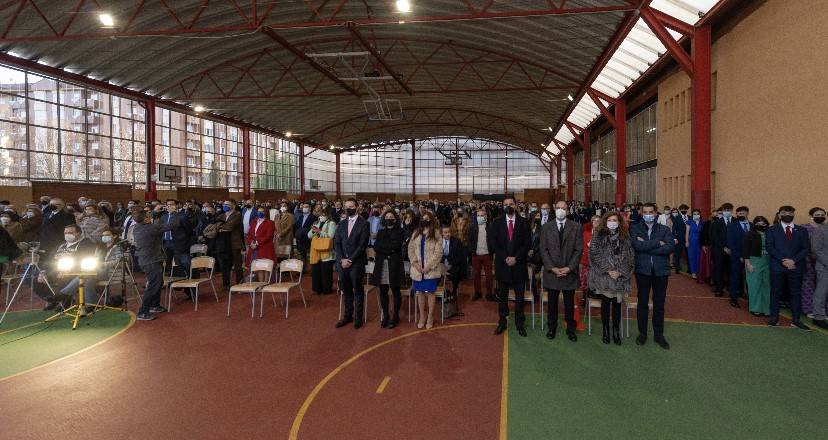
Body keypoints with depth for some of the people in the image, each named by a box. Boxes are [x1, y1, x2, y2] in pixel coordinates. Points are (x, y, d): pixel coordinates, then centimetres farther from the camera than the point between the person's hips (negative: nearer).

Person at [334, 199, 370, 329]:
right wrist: (342, 259, -6)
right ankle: (347, 315, 20)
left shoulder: (364, 224, -3)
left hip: (357, 263, -4)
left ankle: (358, 317, 14)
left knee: (357, 290, 4)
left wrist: (350, 260, -12)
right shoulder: (341, 224, 12)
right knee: (346, 290, 10)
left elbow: (362, 245, -9)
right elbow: (336, 243, 8)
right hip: (342, 262, 4)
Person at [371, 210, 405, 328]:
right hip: (381, 264, 4)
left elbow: (396, 246, -10)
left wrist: (381, 248, -4)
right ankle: (385, 315, 15)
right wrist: (390, 248, -8)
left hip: (394, 264, -3)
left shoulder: (399, 232, 3)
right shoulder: (380, 232, 16)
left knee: (395, 290, 1)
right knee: (383, 291, 5)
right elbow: (375, 247, 3)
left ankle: (395, 316, 10)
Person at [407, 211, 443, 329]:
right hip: (417, 270, 4)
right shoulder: (416, 233, 10)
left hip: (430, 270, -3)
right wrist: (415, 264, -8)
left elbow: (438, 252, -8)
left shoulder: (436, 234, -2)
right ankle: (422, 317, 20)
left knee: (429, 292, 1)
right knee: (419, 292, 8)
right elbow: (410, 250, 6)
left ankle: (430, 317, 15)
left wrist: (428, 266, -14)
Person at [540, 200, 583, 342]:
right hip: (551, 271, 1)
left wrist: (569, 268, -11)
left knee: (569, 302, 9)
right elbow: (544, 250, 0)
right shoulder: (546, 227, 4)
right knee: (552, 302, 9)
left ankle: (570, 329, 22)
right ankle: (552, 327, 23)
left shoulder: (576, 227, 2)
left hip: (570, 271, 0)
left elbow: (579, 250, -2)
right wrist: (552, 268, -10)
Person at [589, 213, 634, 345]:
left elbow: (630, 256, 3)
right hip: (603, 275, -1)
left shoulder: (625, 237, 7)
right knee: (605, 302, 5)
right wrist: (608, 270, -13)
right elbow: (595, 254, -7)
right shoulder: (598, 235, 1)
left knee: (617, 304, 4)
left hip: (620, 276, 2)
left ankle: (616, 331, 15)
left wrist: (620, 271, -9)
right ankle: (605, 330, 17)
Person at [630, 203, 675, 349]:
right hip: (643, 270, -1)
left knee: (659, 304, 9)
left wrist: (646, 246, -15)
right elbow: (637, 245, -17)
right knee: (643, 303, 10)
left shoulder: (664, 230, 3)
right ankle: (642, 333, 22)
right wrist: (657, 243, -15)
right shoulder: (635, 229, 1)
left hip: (661, 270, 1)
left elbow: (670, 247, -13)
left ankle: (659, 334, 22)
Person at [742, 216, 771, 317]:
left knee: (766, 286, 7)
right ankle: (755, 308, 14)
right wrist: (748, 264, -11)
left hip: (767, 263, 3)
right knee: (755, 286, 3)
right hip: (754, 262, -3)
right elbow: (745, 251, -5)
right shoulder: (749, 235, -4)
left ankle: (766, 308, 17)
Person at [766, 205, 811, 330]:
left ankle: (796, 320, 10)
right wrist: (783, 260, -13)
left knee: (796, 293, 4)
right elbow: (769, 246, -2)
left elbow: (806, 248, 4)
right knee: (775, 292, 2)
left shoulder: (802, 231, 11)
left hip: (796, 267, 1)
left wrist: (793, 260, -10)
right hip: (777, 267, -1)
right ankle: (774, 317, 9)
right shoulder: (772, 230, 7)